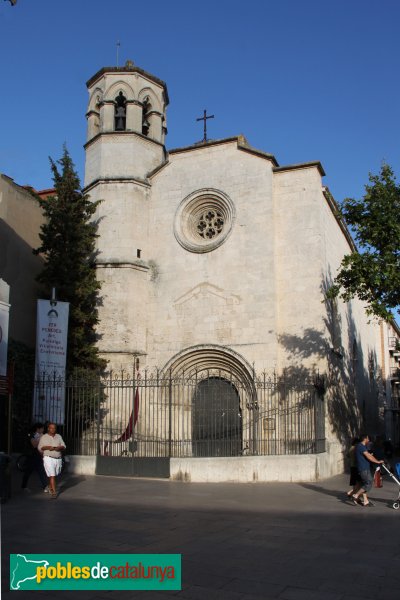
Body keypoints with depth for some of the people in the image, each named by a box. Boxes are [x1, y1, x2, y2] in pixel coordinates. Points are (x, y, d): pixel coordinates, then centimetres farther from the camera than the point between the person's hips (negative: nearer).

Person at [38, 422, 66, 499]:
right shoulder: (44, 437, 4)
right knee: (52, 475, -12)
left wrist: (59, 447, -12)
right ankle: (54, 492, -11)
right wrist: (47, 447, -15)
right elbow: (40, 447, 3)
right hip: (48, 458, -4)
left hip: (58, 459, 4)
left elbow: (63, 446, 10)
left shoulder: (59, 436, 13)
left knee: (54, 475, 11)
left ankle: (50, 487, 34)